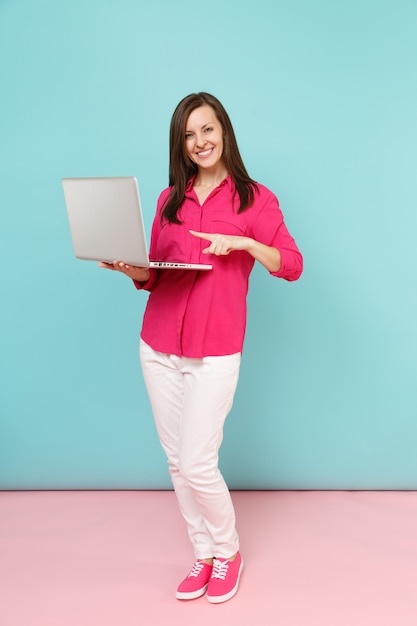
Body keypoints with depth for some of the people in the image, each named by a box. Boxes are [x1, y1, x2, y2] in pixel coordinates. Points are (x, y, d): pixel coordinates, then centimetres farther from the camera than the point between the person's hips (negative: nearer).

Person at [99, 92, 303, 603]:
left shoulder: (254, 197, 0)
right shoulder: (170, 199, 12)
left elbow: (293, 265, -5)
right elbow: (155, 274, 13)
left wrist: (245, 242, -20)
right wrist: (130, 269, -9)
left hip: (214, 352, -4)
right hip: (158, 348, 5)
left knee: (197, 465, -5)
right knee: (177, 463, 10)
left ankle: (227, 553, 22)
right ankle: (203, 558, 28)